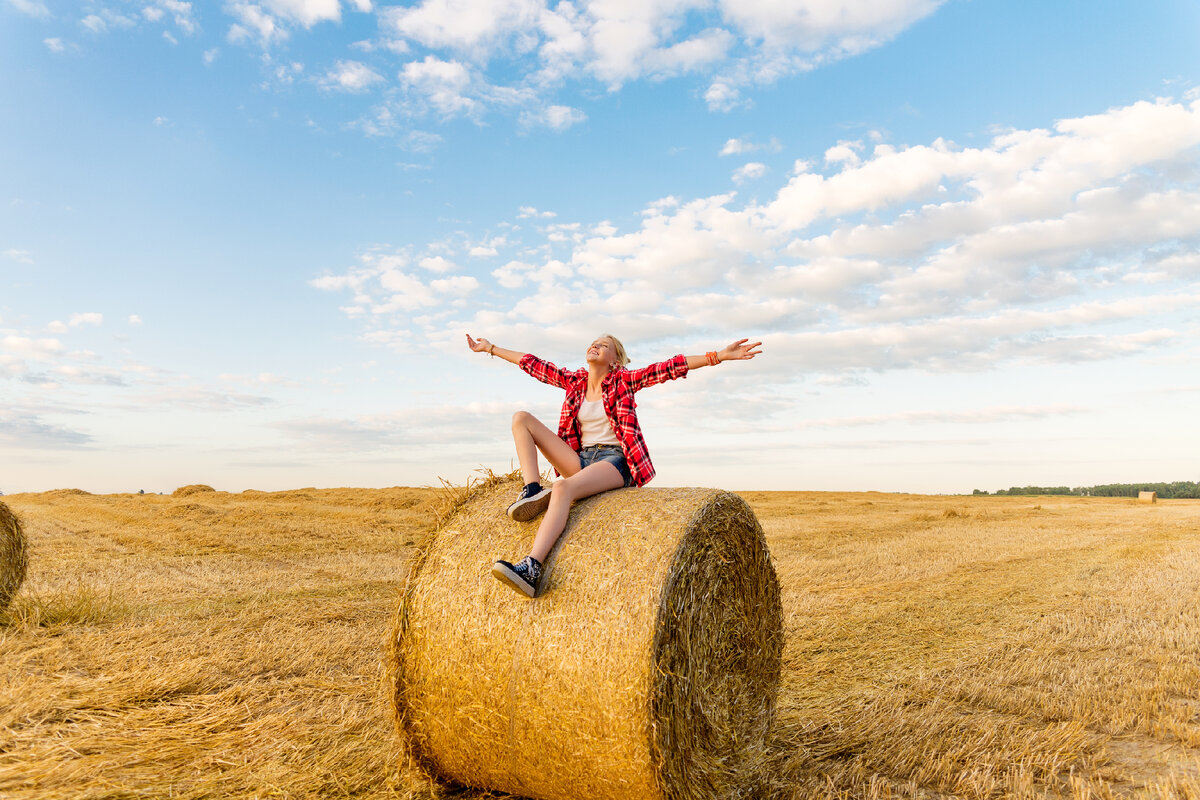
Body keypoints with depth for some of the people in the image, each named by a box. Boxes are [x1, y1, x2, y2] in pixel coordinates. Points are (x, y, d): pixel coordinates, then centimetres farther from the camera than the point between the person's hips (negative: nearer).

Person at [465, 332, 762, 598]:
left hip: (615, 462, -5)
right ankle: (533, 491, -21)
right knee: (521, 418, -4)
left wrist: (720, 355, -15)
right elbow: (533, 363, 20)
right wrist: (490, 348, 26)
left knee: (563, 488, -37)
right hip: (580, 460, 6)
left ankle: (531, 569, -50)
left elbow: (670, 367, -7)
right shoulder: (574, 381, 14)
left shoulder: (624, 381, 2)